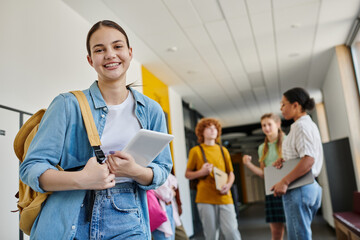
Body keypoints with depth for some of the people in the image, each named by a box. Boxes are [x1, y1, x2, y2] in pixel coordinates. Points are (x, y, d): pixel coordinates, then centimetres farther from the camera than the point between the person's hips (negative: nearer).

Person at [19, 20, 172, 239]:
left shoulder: (152, 111, 5)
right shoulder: (68, 105, -2)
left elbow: (163, 170, 7)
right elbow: (31, 167, -4)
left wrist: (135, 171, -15)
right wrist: (81, 179, -22)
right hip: (68, 222, -1)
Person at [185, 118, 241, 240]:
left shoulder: (223, 150, 14)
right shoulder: (196, 150, 5)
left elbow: (231, 173, 17)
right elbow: (187, 174, 7)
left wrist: (228, 184, -4)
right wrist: (201, 172, -12)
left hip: (224, 198, 2)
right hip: (205, 199, -2)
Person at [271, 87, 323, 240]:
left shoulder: (301, 126, -13)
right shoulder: (310, 124, 19)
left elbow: (309, 159, -24)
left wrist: (284, 181, -23)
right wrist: (285, 160, 9)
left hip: (299, 188, -10)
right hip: (311, 186, 10)